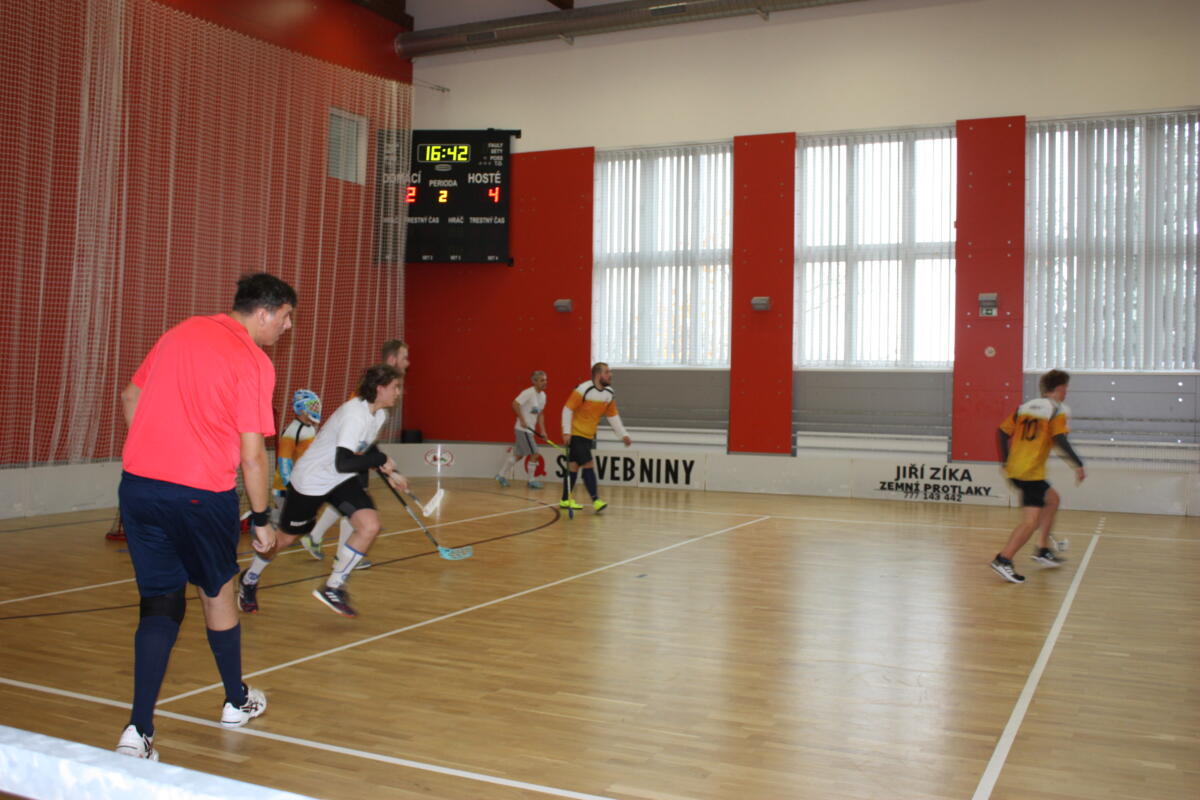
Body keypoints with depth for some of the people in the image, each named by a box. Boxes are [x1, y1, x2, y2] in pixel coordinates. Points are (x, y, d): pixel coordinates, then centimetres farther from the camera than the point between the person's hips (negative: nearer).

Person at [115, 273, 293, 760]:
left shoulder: (180, 333, 10)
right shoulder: (253, 363, -9)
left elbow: (130, 398, 18)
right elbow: (252, 455, -11)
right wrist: (261, 521, 0)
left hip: (138, 483, 5)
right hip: (202, 495, -4)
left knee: (160, 602, 9)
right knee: (218, 593, 16)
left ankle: (139, 730, -2)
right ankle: (237, 702, 35)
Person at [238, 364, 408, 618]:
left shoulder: (379, 414, -2)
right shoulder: (354, 414, -30)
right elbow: (343, 463, -37)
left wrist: (390, 473, 11)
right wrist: (382, 459, -27)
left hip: (342, 481, 7)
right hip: (310, 480, -7)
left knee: (370, 525, -13)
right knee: (286, 537, 11)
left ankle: (332, 588, 2)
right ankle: (249, 580, 40)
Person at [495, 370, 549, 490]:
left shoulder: (543, 395, 10)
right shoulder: (529, 392, -17)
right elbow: (515, 404, -23)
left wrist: (542, 431, 9)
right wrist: (522, 420, -21)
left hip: (529, 430, 9)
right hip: (523, 429, -9)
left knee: (518, 454, 15)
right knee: (534, 454, -7)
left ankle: (501, 475, 26)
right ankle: (532, 480, 5)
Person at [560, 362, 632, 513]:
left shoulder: (610, 394, 2)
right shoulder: (583, 390, -18)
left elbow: (613, 416, 11)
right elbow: (567, 409, -16)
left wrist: (623, 435, 6)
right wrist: (566, 431, -20)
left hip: (588, 436, 7)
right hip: (575, 434, -7)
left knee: (574, 466, 13)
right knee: (588, 465, -14)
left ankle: (566, 500, 21)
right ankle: (596, 500, -15)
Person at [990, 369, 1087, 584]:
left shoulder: (1025, 406, 14)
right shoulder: (1058, 409, -5)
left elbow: (1003, 432, 11)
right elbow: (1060, 440, -19)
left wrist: (1006, 461, 20)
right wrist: (1079, 465, -12)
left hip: (1014, 468, 8)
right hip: (1031, 472, -8)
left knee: (1052, 499, 27)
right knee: (1031, 521, -10)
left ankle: (1043, 550, 29)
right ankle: (1003, 560, -20)